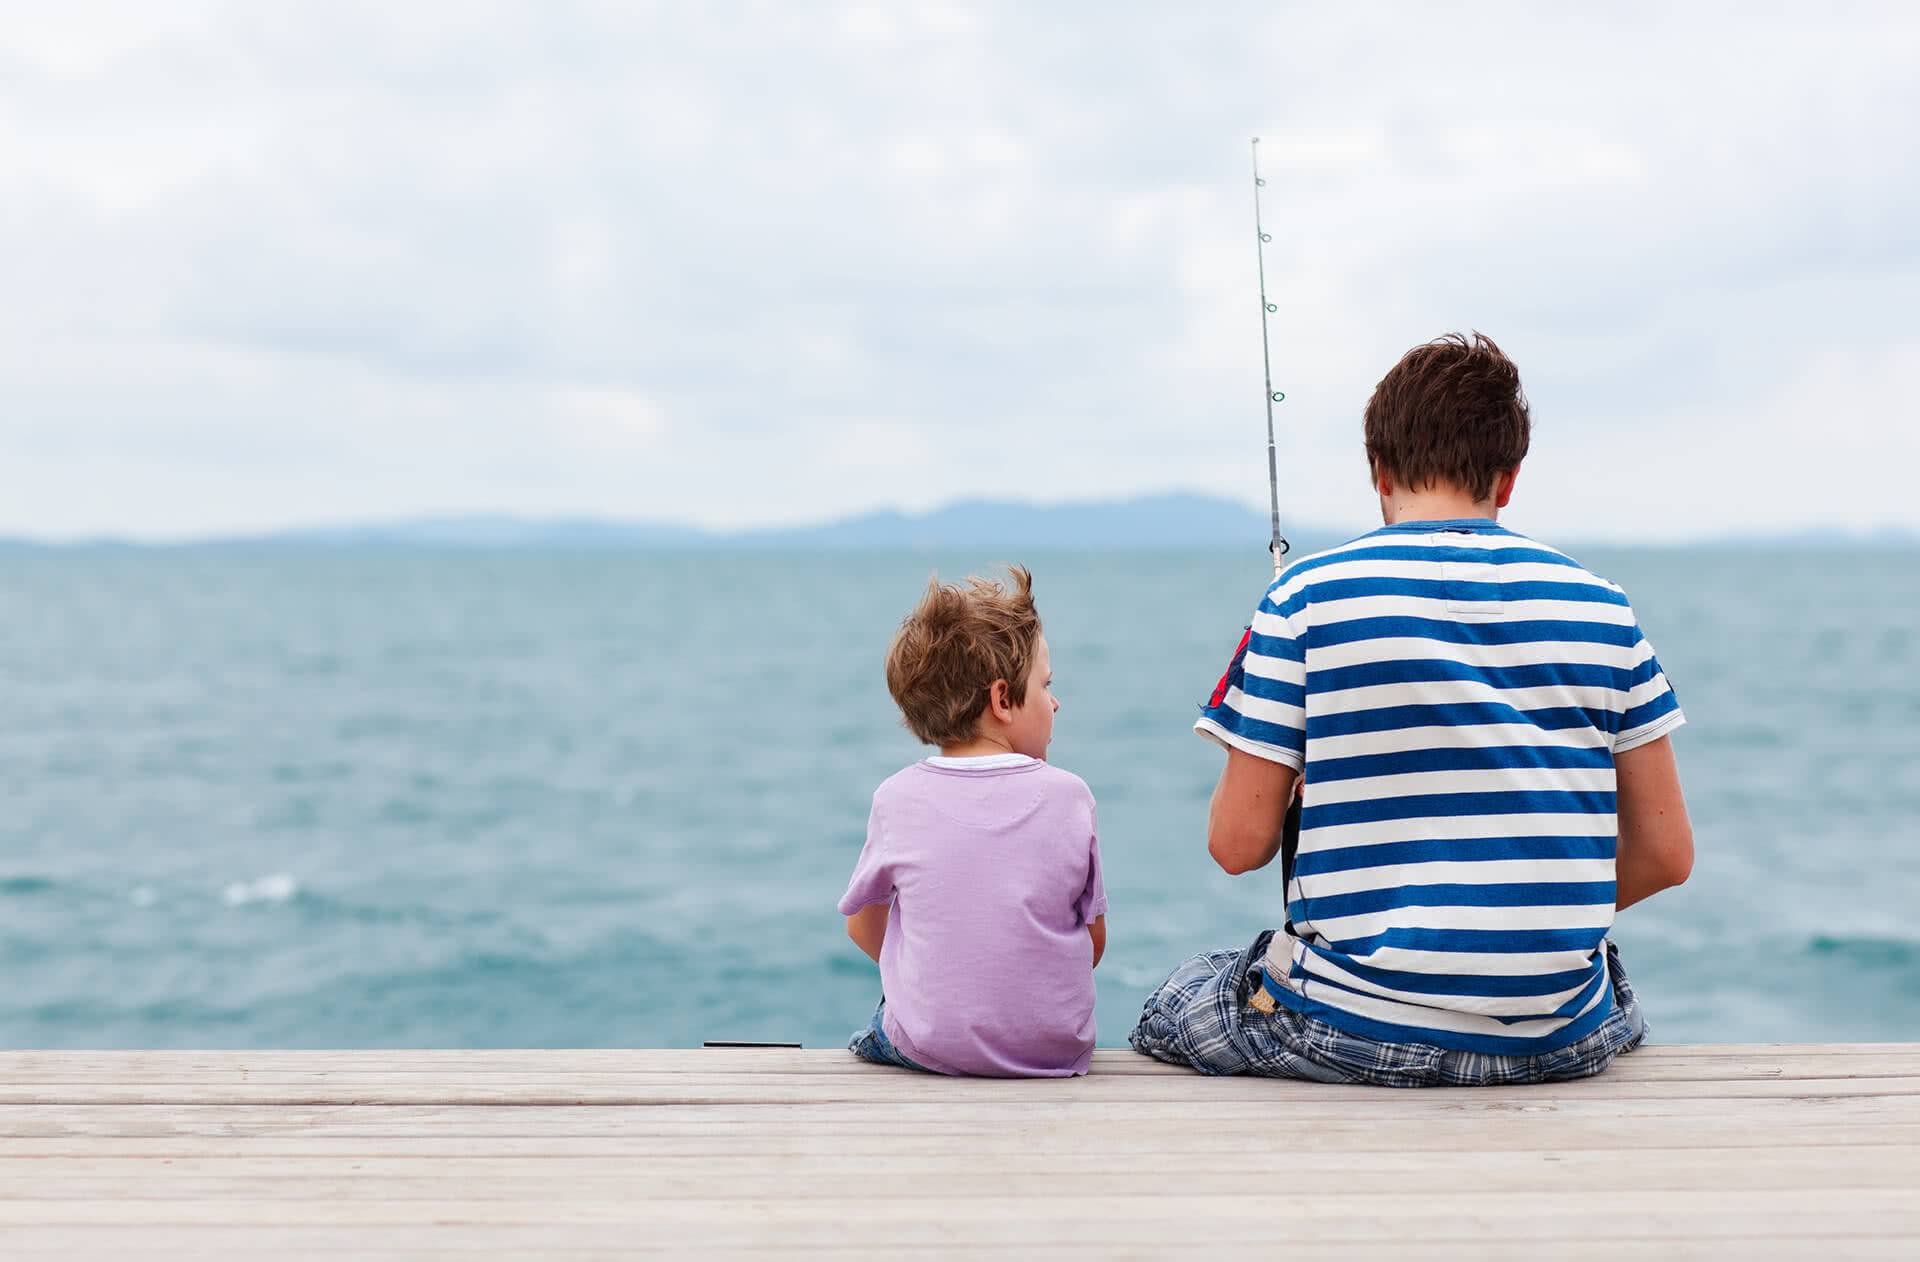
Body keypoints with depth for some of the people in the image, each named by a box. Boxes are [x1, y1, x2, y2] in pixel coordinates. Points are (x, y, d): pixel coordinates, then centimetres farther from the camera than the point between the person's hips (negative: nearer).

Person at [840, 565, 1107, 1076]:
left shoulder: (898, 799, -5)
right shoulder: (1067, 795, -6)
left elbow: (862, 925, 8)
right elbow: (1094, 941, 2)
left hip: (928, 1047, 1)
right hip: (1058, 1049, -1)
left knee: (875, 1035, 31)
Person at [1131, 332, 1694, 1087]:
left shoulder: (1306, 598, -6)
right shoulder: (1599, 604, 3)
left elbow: (1238, 844, -5)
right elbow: (1667, 854, 4)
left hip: (1358, 1030, -3)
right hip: (1561, 1045, 3)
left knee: (1168, 1011, 27)